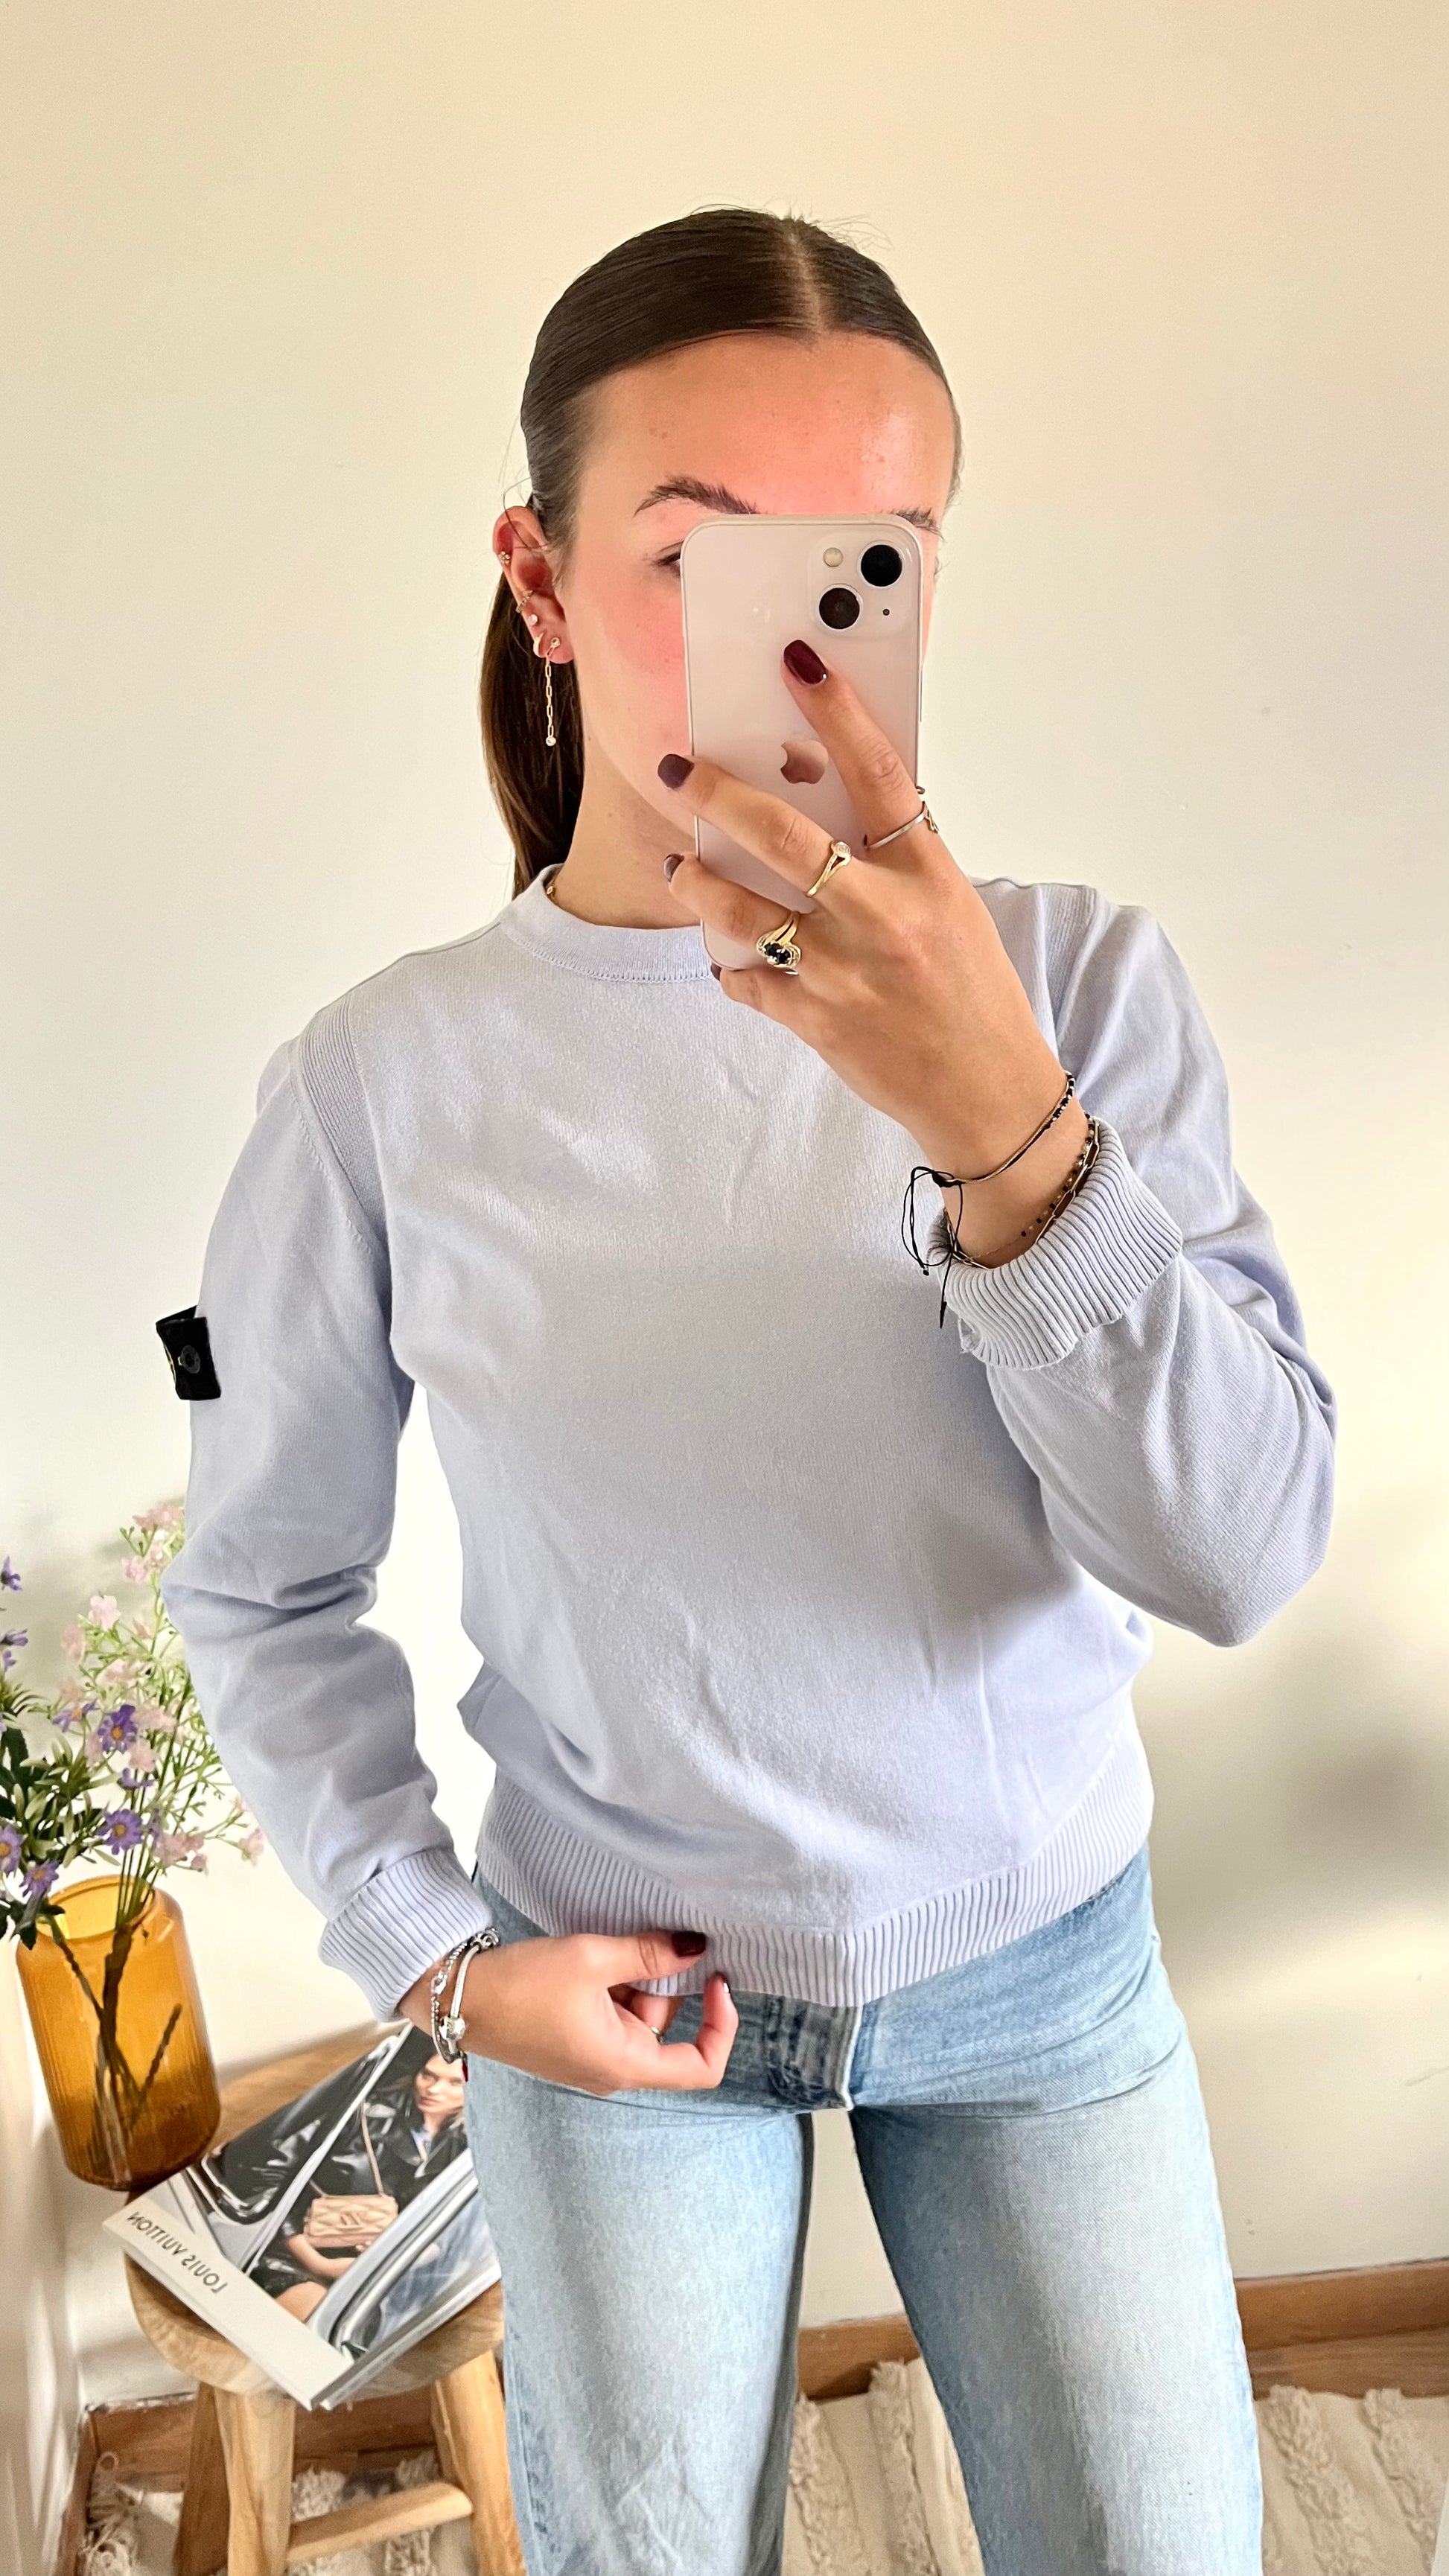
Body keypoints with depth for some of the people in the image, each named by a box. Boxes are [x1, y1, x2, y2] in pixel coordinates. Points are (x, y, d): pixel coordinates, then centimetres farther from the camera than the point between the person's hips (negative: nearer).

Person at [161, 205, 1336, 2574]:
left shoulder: (1081, 982, -15)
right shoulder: (386, 1082, -15)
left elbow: (1244, 1556, -21)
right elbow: (261, 1585, -2)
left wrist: (1001, 1124, -33)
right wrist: (432, 1950, -8)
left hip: (1042, 1952, 1)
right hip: (619, 1985, 0)